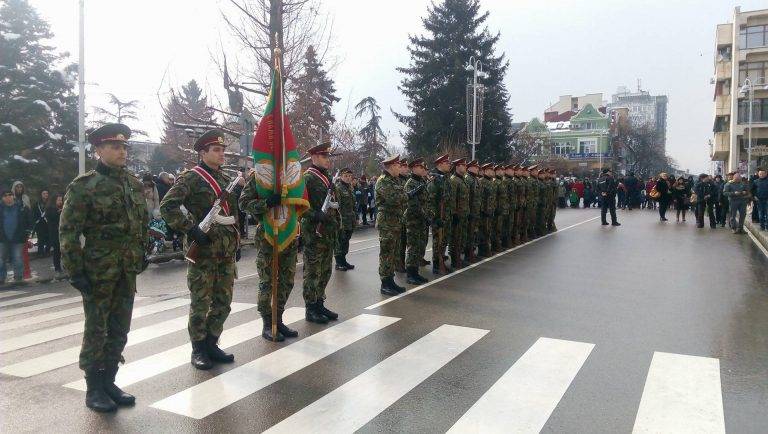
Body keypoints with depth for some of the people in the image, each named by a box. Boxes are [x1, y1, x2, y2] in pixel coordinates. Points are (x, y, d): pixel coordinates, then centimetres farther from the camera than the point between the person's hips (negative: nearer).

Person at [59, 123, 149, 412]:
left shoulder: (134, 183, 9)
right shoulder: (83, 185, -9)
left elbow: (143, 221, 18)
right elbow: (68, 231, -10)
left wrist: (142, 253, 14)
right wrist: (75, 272, -14)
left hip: (128, 270, 6)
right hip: (98, 270, -5)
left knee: (119, 330, 12)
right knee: (96, 330, 5)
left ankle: (108, 381, 26)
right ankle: (94, 388, 18)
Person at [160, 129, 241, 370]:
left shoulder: (227, 179, 15)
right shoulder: (190, 178, -6)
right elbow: (167, 207, -14)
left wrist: (236, 242, 19)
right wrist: (191, 229, -19)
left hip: (227, 251, 7)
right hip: (203, 250, -6)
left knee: (223, 302, 10)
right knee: (201, 302, 2)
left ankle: (211, 344, 24)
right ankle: (198, 350, 14)